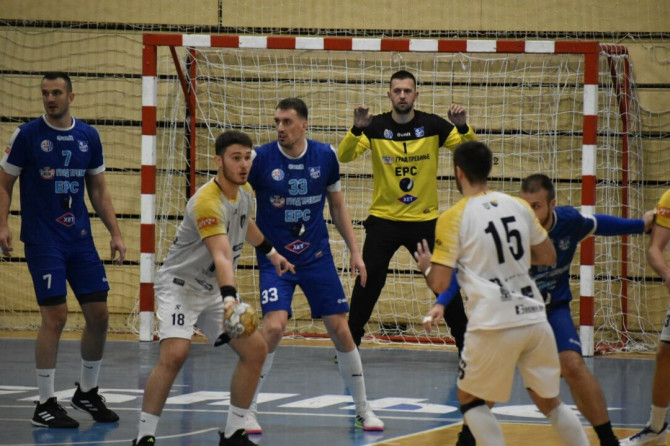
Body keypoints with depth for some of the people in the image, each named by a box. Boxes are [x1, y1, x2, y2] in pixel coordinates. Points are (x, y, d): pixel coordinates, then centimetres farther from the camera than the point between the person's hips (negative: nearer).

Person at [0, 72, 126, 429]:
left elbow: (98, 190, 15)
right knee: (55, 316, -11)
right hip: (42, 240, -5)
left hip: (81, 238, 5)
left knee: (98, 314, 3)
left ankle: (87, 392, 23)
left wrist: (115, 233, 9)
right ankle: (45, 405, -3)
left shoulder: (89, 137, 7)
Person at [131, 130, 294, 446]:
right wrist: (230, 297, -54)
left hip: (214, 290, 8)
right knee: (174, 354, -27)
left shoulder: (244, 192, 0)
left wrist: (270, 251, 37)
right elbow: (222, 255, -42)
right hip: (180, 286, -8)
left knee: (255, 349, 0)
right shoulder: (208, 202, -28)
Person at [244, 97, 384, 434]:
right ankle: (248, 410, -7)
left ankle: (363, 410, 18)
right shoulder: (261, 158, -12)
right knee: (274, 326, -20)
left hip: (317, 257, 3)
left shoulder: (325, 156, -3)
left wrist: (354, 250, 8)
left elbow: (337, 205, 10)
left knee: (340, 329, 2)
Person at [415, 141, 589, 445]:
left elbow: (440, 284, -6)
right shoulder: (519, 206, 9)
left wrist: (426, 266, 16)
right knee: (549, 402, 18)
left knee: (469, 399, 16)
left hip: (494, 325, -4)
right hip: (535, 319, 4)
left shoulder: (454, 217, -4)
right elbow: (548, 257, 21)